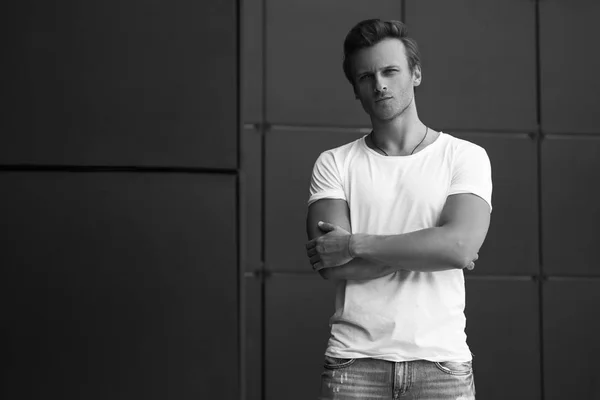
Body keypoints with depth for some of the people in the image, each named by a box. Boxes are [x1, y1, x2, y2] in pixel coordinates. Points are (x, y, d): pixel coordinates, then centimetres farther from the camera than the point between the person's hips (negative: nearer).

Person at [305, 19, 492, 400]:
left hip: (441, 361, 0)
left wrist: (354, 245, -10)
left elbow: (460, 246, -12)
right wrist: (426, 251, -7)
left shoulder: (465, 156, 5)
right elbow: (332, 266, -6)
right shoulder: (333, 164, 7)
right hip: (354, 363, 0)